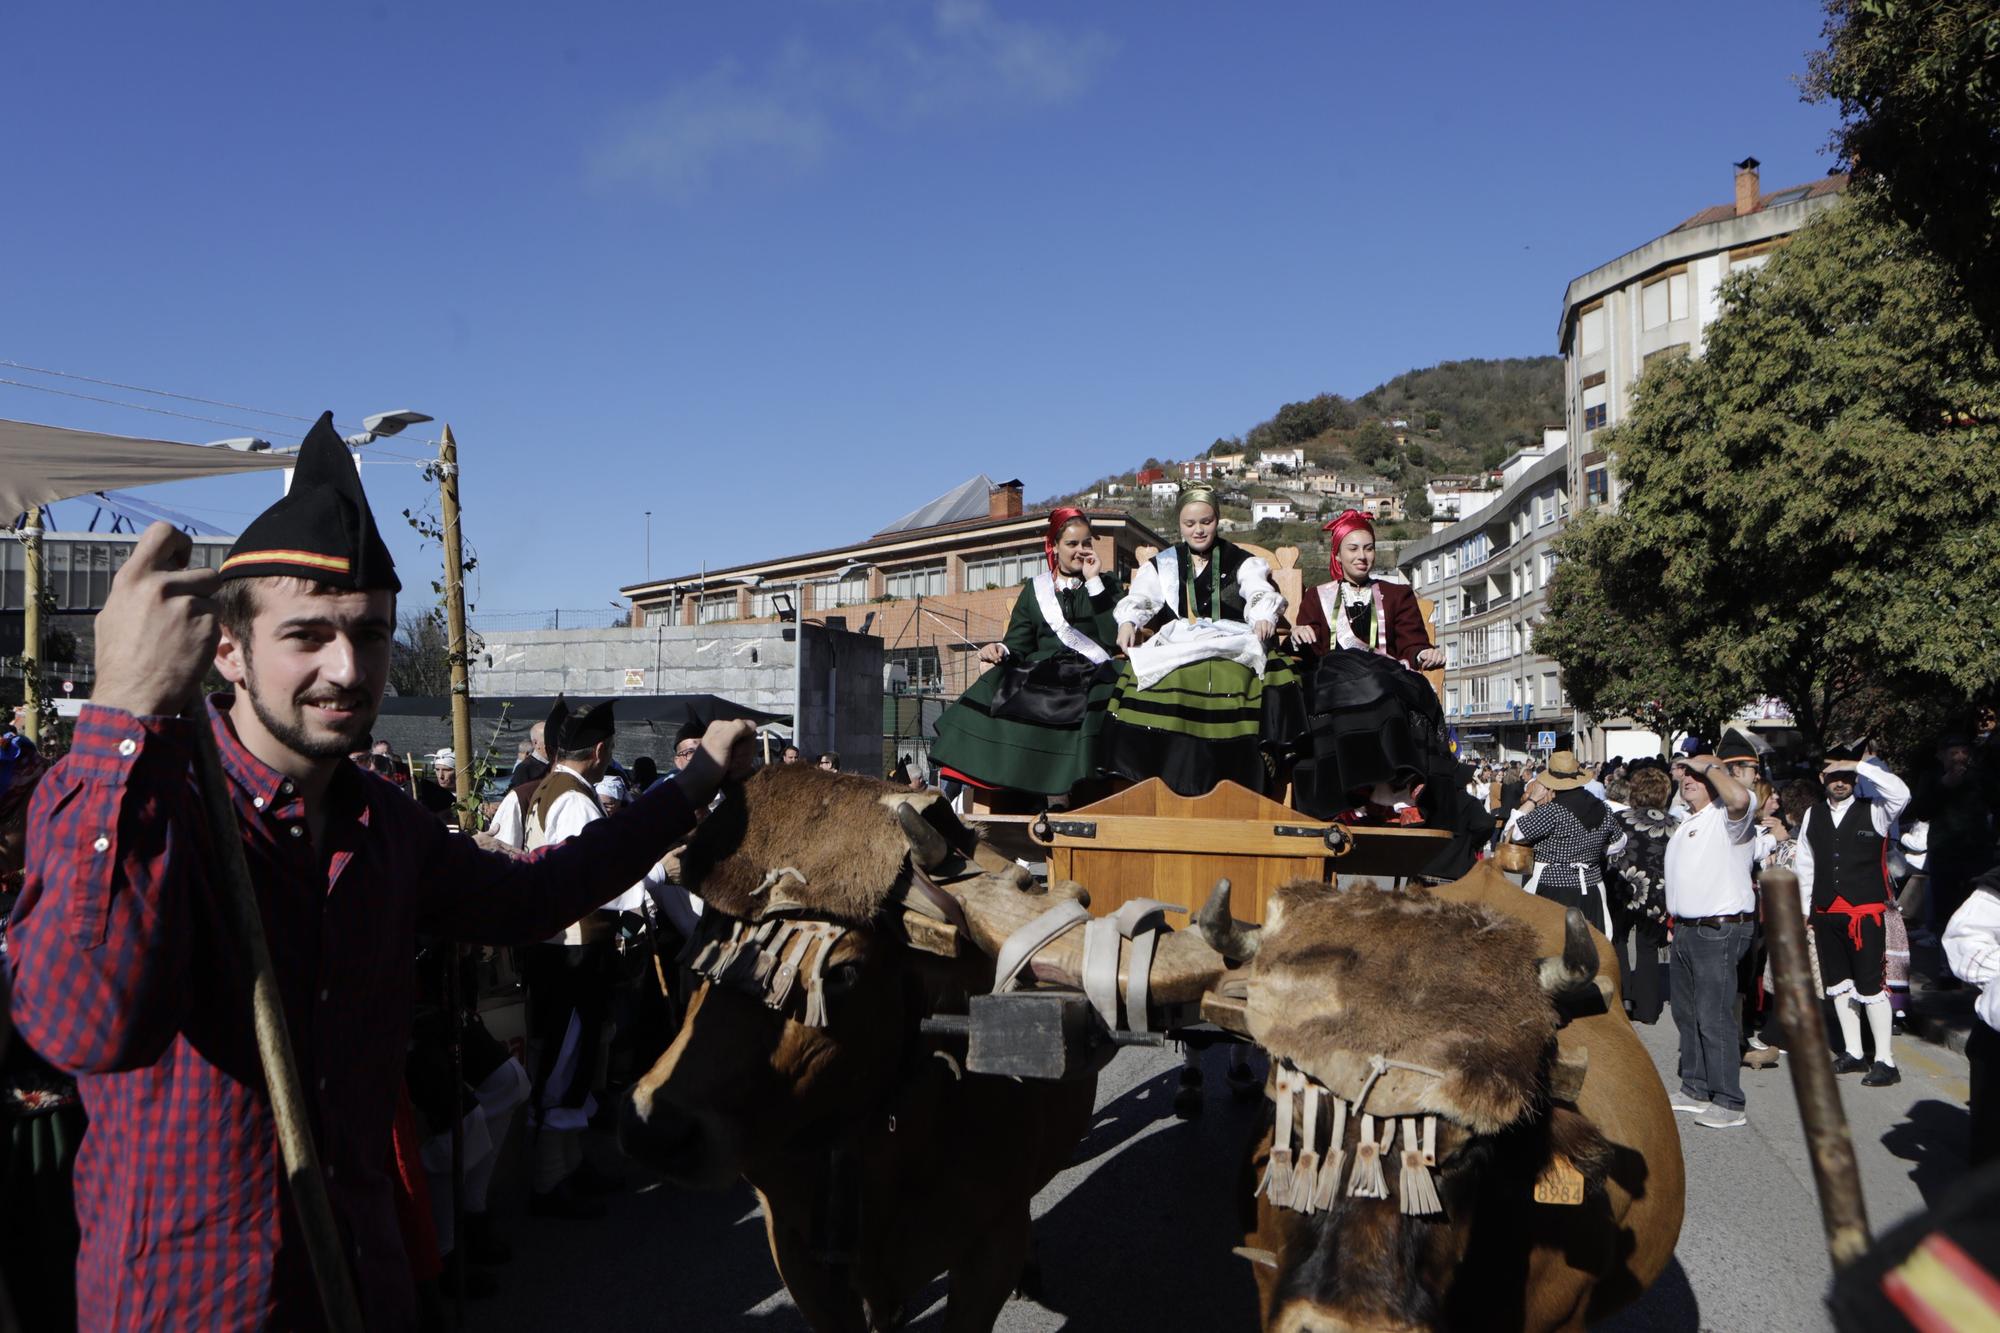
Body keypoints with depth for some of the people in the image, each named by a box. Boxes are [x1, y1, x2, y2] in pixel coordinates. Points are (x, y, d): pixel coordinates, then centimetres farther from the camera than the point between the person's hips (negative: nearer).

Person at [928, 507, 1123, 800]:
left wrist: (1094, 583, -3)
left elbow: (1115, 638, -3)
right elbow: (1018, 644, 14)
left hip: (1090, 673, -2)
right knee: (993, 690, -27)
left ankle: (1060, 791, -38)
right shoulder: (1035, 589, 20)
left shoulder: (1106, 585, 15)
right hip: (1041, 671, 2)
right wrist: (1001, 650, -10)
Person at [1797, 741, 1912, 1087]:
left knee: (1871, 985, -4)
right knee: (1838, 983, 12)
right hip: (1826, 913, 5)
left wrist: (1860, 765, -23)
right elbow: (1804, 864, 12)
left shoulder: (1873, 810, -4)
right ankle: (1853, 1053, 23)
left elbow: (1901, 793, -26)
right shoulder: (1812, 815, 8)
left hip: (1866, 912, -5)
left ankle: (1885, 1061, 4)